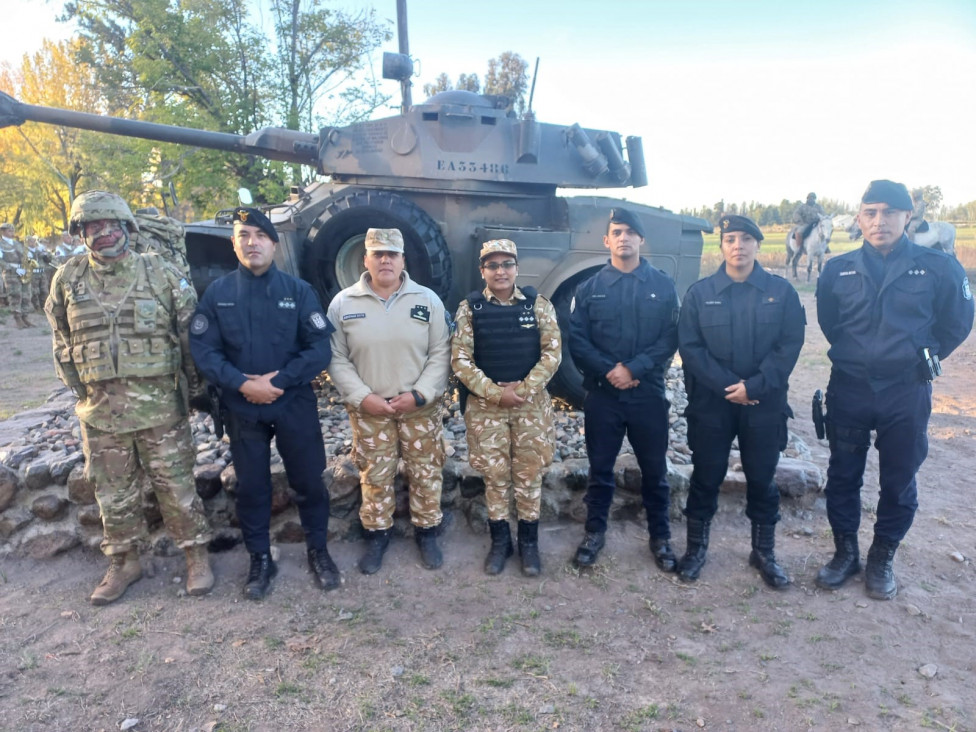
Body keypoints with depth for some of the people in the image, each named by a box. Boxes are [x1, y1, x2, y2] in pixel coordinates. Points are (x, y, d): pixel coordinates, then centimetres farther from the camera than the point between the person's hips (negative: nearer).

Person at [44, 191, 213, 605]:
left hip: (159, 404, -3)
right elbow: (62, 341, 13)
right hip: (100, 408, 3)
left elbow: (190, 332, 2)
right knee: (113, 492, 13)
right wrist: (78, 385, 9)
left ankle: (197, 557, 19)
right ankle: (124, 563, 30)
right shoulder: (68, 279, 4)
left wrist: (194, 382, 4)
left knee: (176, 485, 4)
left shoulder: (161, 275, -3)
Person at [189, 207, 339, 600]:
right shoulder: (217, 293, 0)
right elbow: (203, 349, -5)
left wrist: (279, 380, -17)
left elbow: (320, 347, -8)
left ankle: (318, 551, 29)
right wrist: (242, 384, -18)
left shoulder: (299, 290, -3)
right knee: (251, 487, 11)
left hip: (295, 405, -1)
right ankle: (260, 560, 29)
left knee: (308, 481, 8)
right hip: (242, 408, 1)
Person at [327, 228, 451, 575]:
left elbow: (440, 354, -4)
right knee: (375, 476, 10)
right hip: (368, 408, 0)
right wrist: (362, 397, -12)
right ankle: (377, 534, 30)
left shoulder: (428, 300, -2)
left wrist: (419, 394, -14)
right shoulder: (343, 304, -2)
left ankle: (427, 532, 29)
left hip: (421, 406, 0)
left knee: (425, 473, 10)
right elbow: (336, 359, -1)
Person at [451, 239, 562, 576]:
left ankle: (529, 542, 24)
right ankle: (500, 540, 26)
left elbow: (552, 352, -4)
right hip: (486, 405, 0)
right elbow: (460, 360, -5)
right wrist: (495, 393, -14)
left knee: (528, 475, 8)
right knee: (495, 476, 9)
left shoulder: (538, 304, 0)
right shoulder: (469, 308, -1)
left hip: (531, 403, 0)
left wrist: (523, 389, -14)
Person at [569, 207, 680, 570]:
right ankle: (594, 532, 28)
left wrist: (633, 369, -16)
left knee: (654, 469, 11)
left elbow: (670, 338, -4)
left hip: (649, 393, 0)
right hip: (601, 394, 0)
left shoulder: (663, 285, 3)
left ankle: (660, 537, 28)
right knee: (600, 468, 11)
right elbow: (576, 340, -3)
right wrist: (608, 371, -15)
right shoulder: (590, 288, 4)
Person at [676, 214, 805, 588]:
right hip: (710, 404, 0)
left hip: (765, 404, 1)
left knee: (762, 480, 12)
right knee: (706, 478, 9)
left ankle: (764, 553, 30)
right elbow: (689, 347, -6)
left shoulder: (781, 291, 1)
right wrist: (727, 385, -15)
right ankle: (696, 547, 26)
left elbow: (789, 346, -5)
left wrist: (754, 386, -16)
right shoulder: (700, 292, 0)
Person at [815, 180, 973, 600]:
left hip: (907, 394, -1)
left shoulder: (938, 268, -7)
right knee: (842, 476, 9)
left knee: (899, 482, 10)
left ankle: (882, 560, 28)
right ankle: (845, 552, 27)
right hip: (848, 389, 1)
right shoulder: (838, 270, -3)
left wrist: (921, 359, 8)